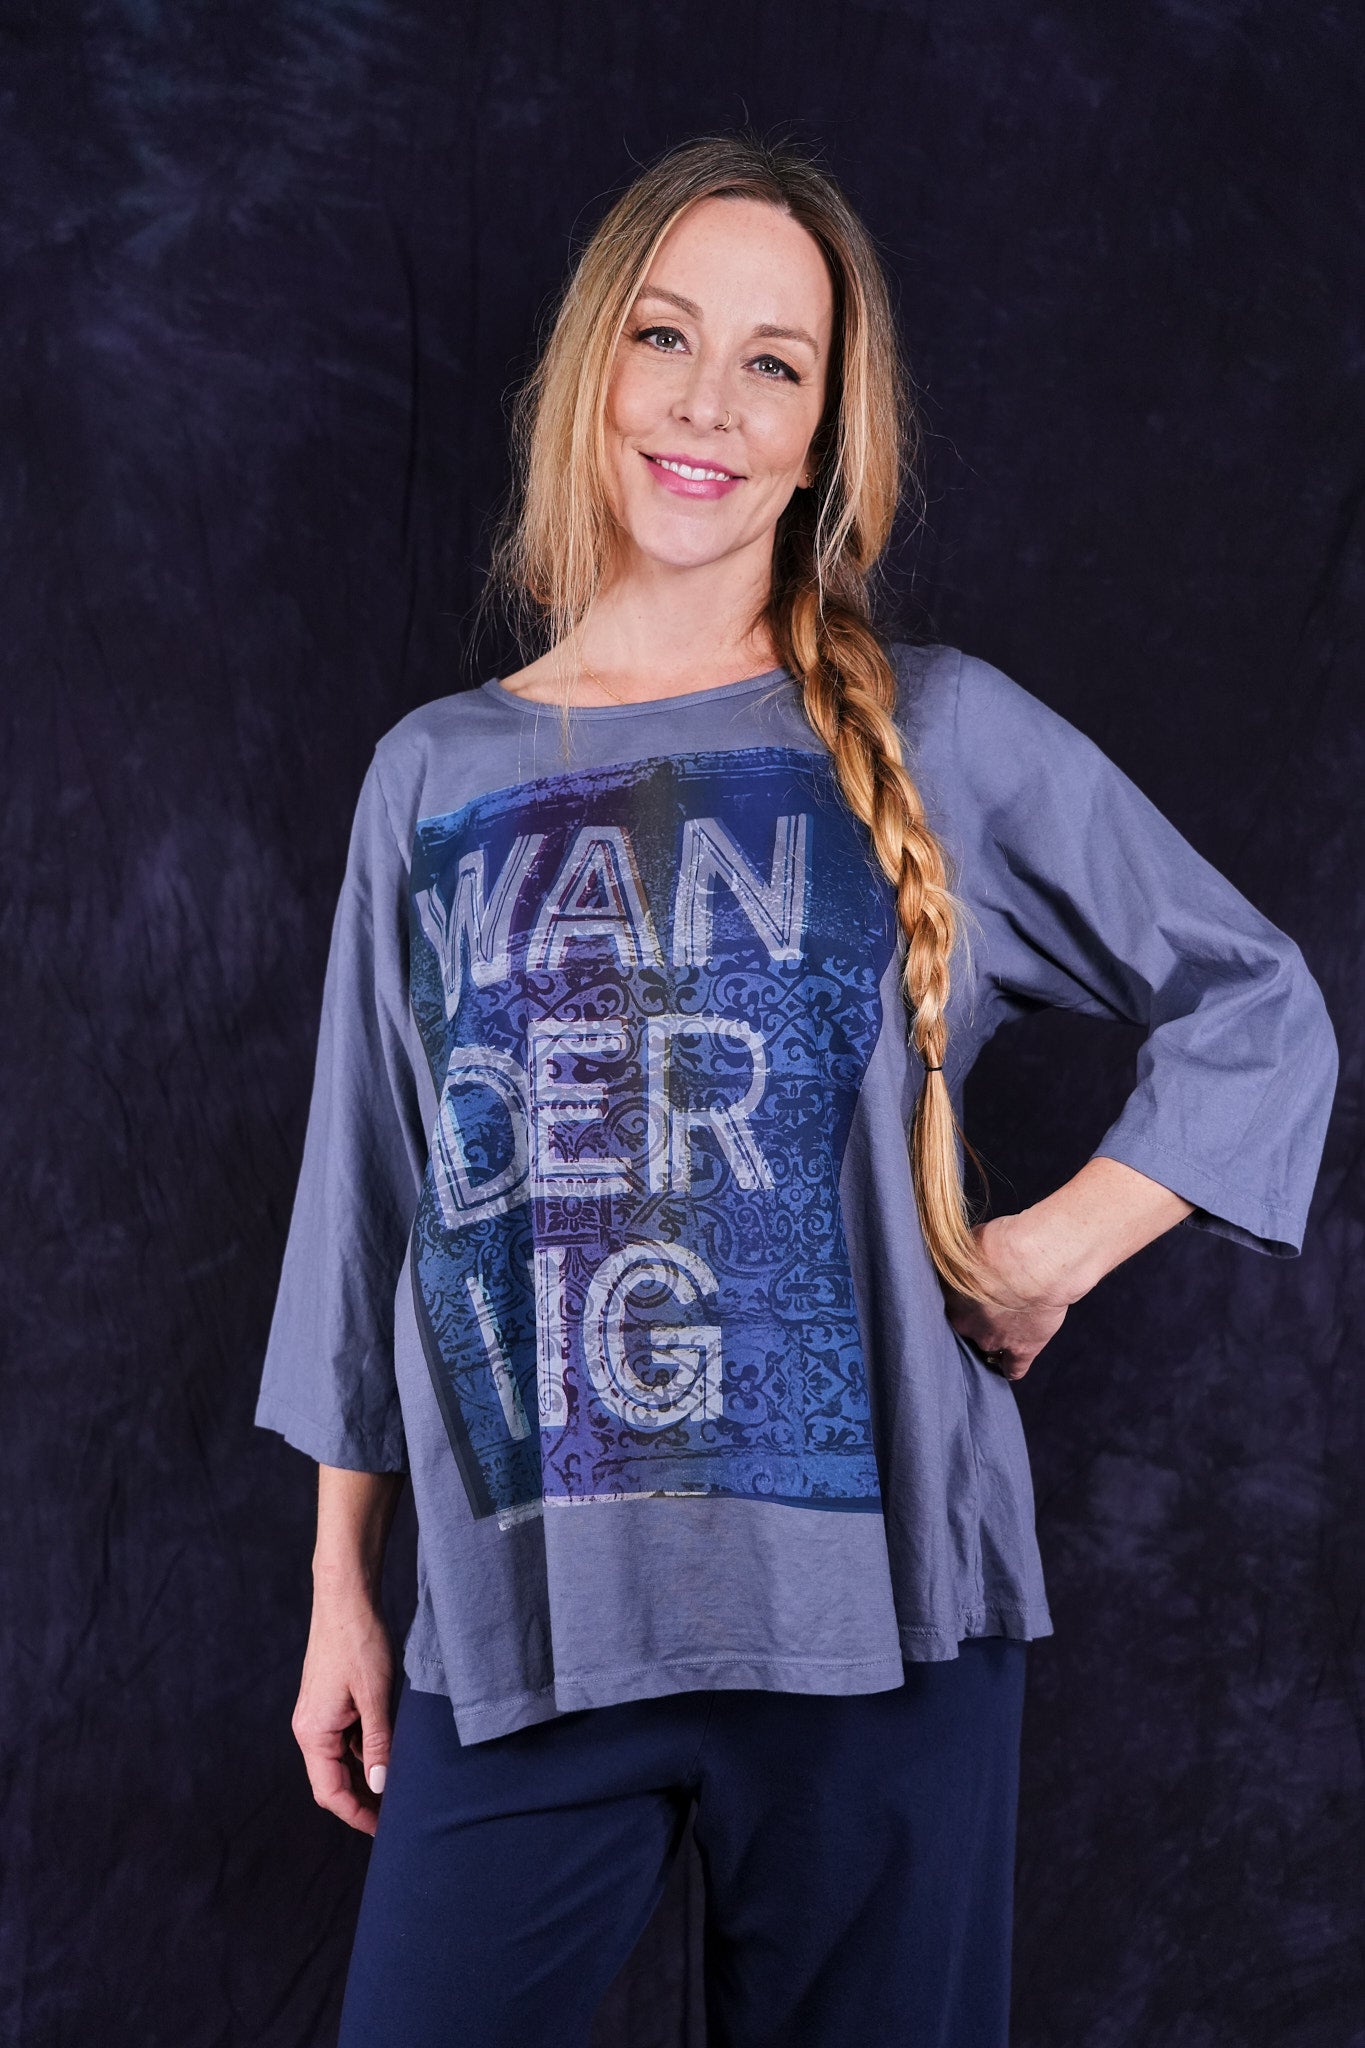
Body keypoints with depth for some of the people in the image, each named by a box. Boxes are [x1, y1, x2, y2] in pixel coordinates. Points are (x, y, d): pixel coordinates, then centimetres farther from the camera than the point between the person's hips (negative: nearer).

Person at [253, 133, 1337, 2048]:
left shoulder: (937, 737, 2)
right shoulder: (437, 775, 9)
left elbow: (1261, 1013, 9)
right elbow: (371, 1194, 13)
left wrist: (1050, 1250, -3)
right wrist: (343, 1586, 12)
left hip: (876, 1610, -1)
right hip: (516, 1620, 2)